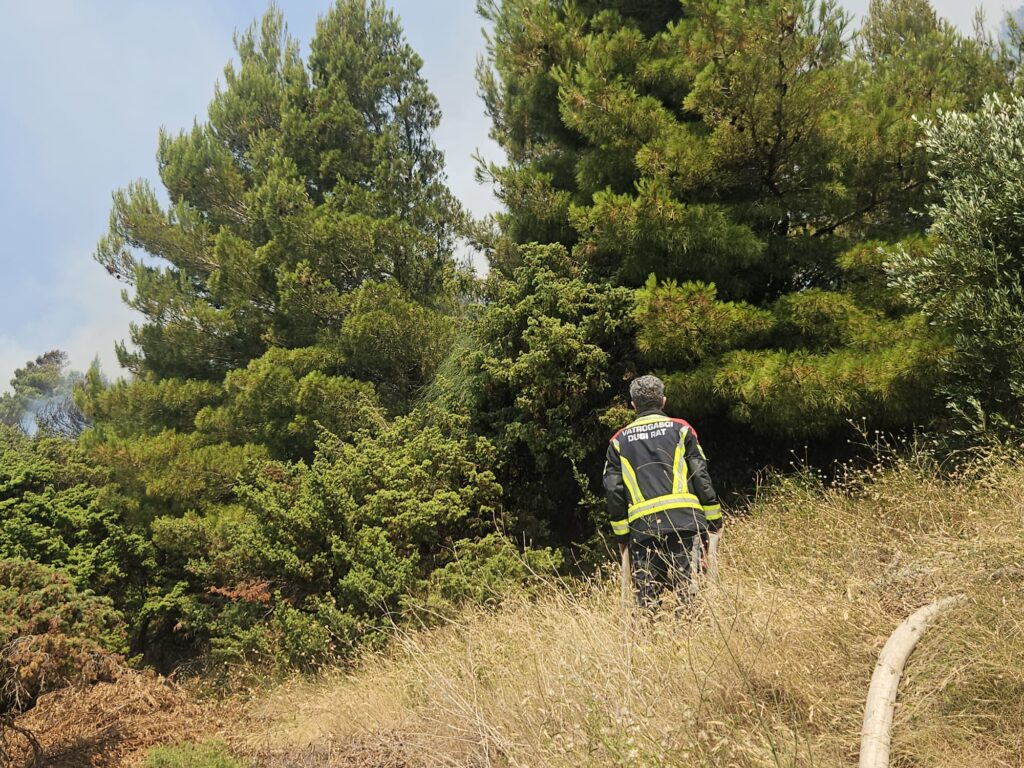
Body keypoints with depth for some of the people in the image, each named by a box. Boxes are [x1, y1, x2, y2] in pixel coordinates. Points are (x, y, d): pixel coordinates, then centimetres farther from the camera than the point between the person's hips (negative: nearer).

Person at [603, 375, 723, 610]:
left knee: (646, 595, 7)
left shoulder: (619, 441, 14)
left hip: (641, 526, 2)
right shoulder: (680, 429, 9)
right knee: (690, 591, -3)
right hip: (684, 520, -1)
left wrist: (622, 535, 16)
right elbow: (701, 477, 3)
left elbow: (613, 491, 10)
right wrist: (714, 520, 9)